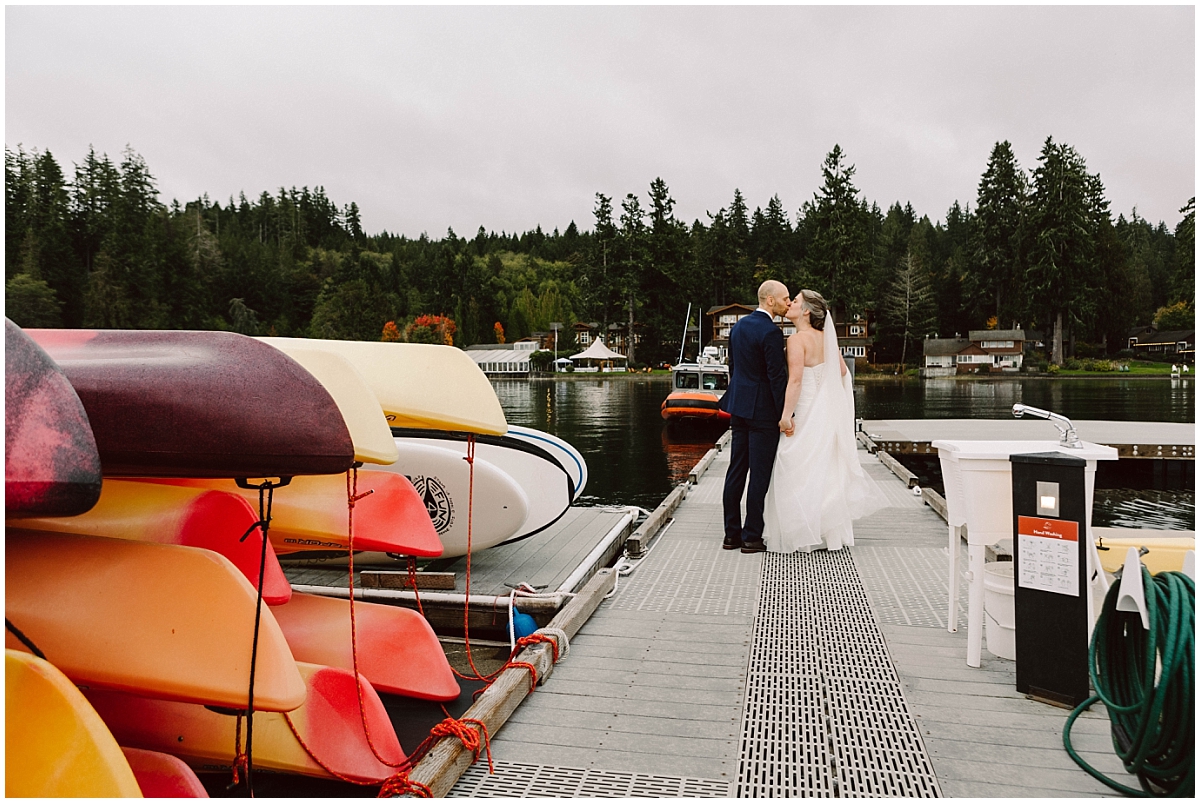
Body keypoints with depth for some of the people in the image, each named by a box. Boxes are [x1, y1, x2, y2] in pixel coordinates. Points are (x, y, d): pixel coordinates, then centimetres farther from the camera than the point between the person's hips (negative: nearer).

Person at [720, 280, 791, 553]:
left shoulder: (739, 326, 11)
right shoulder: (770, 332, -15)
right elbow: (777, 376, -17)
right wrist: (785, 415, -13)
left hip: (739, 407, 8)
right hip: (762, 410, -8)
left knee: (736, 471, 10)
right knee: (759, 474, -1)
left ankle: (732, 533, 16)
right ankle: (752, 537, 4)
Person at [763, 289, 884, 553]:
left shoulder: (797, 339, -16)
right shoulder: (827, 338, 7)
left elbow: (795, 380, -23)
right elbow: (842, 371, 16)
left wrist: (786, 415, -22)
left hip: (805, 412, -8)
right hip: (827, 410, 8)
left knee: (800, 473, 0)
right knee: (824, 469, 16)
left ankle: (801, 535, 4)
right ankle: (829, 530, 25)